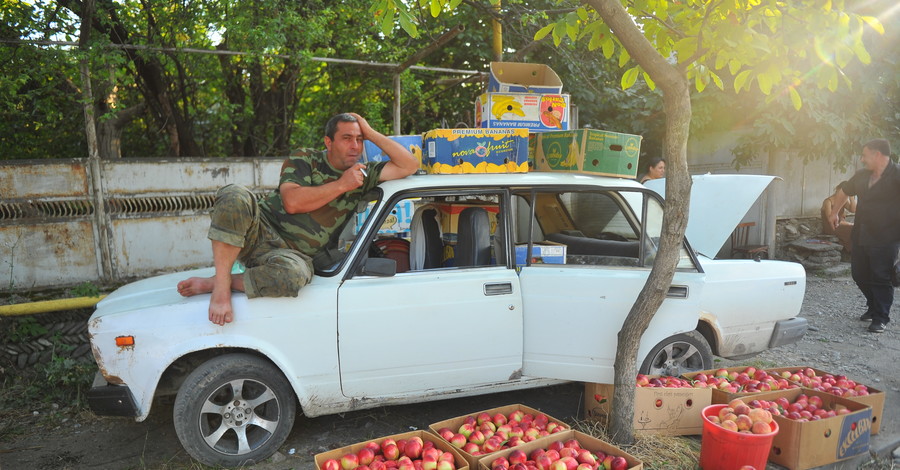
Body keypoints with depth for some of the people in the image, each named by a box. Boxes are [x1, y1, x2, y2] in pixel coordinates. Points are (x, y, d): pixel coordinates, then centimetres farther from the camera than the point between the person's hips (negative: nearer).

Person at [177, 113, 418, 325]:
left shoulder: (363, 175, 14)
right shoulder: (303, 162, 4)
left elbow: (409, 165, 5)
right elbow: (292, 202, -14)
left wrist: (371, 133, 2)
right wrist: (340, 185, -9)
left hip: (293, 254, 1)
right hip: (261, 232, 0)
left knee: (293, 275, -40)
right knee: (235, 195, -34)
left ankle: (211, 283, -19)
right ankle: (221, 286, -29)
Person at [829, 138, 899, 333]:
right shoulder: (862, 175, 9)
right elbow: (844, 191, 26)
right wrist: (835, 212, 30)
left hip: (884, 239, -7)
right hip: (860, 237, 7)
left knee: (881, 279, 0)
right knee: (859, 274, 14)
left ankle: (880, 318, 11)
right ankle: (873, 307, 35)